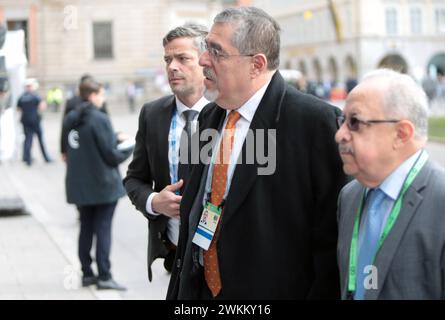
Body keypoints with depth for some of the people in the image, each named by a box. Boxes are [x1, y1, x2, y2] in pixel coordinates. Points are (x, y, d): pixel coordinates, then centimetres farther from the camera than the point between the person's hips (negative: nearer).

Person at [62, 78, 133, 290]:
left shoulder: (69, 120, 5)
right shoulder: (100, 119, -17)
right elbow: (111, 155, -17)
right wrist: (130, 148, 2)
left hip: (78, 184, 7)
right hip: (103, 185, -7)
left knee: (86, 228, 14)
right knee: (103, 229, -1)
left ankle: (87, 273, 19)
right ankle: (104, 276, 1)